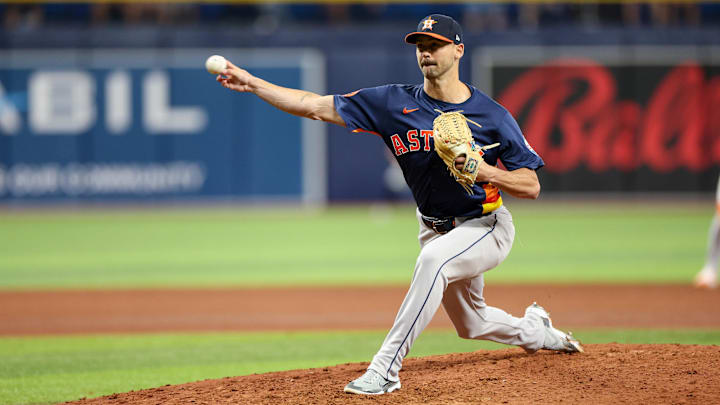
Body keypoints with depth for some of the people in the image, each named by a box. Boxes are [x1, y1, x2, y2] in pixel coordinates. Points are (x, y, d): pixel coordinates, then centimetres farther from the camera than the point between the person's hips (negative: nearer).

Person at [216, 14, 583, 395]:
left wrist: (483, 170, -30)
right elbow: (318, 106, -9)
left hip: (486, 227, -6)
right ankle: (536, 330, 53)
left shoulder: (491, 115, -15)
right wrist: (253, 84, -17)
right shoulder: (396, 102, -7)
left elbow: (531, 186, -12)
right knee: (470, 325, 18)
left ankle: (384, 369, -36)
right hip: (435, 230, 6)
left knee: (434, 259, -36)